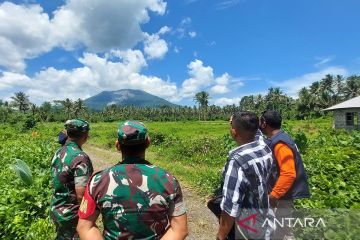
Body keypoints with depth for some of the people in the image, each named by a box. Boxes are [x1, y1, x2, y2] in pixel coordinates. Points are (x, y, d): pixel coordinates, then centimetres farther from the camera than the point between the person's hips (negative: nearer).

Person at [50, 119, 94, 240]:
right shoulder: (80, 157, -26)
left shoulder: (58, 153, -1)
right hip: (72, 215, -7)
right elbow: (81, 195, -27)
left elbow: (58, 183, 10)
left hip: (56, 210, 8)